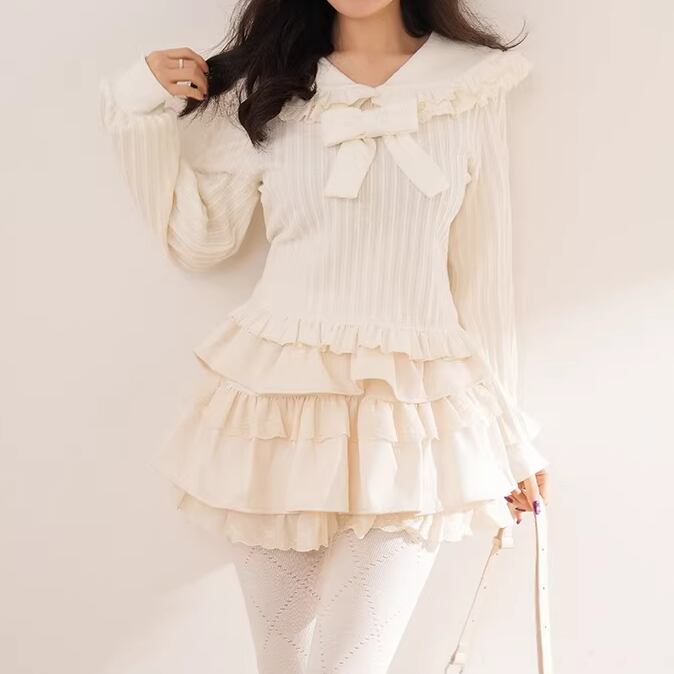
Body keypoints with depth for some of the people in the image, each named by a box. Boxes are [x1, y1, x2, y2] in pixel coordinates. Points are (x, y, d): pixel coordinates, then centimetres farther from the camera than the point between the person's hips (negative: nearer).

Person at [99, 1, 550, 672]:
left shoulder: (472, 87, 3)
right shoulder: (267, 83, 6)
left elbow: (484, 273, 5)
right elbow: (198, 242, 10)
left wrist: (510, 433, 9)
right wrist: (142, 111, 0)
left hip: (415, 414, -1)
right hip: (278, 396, 2)